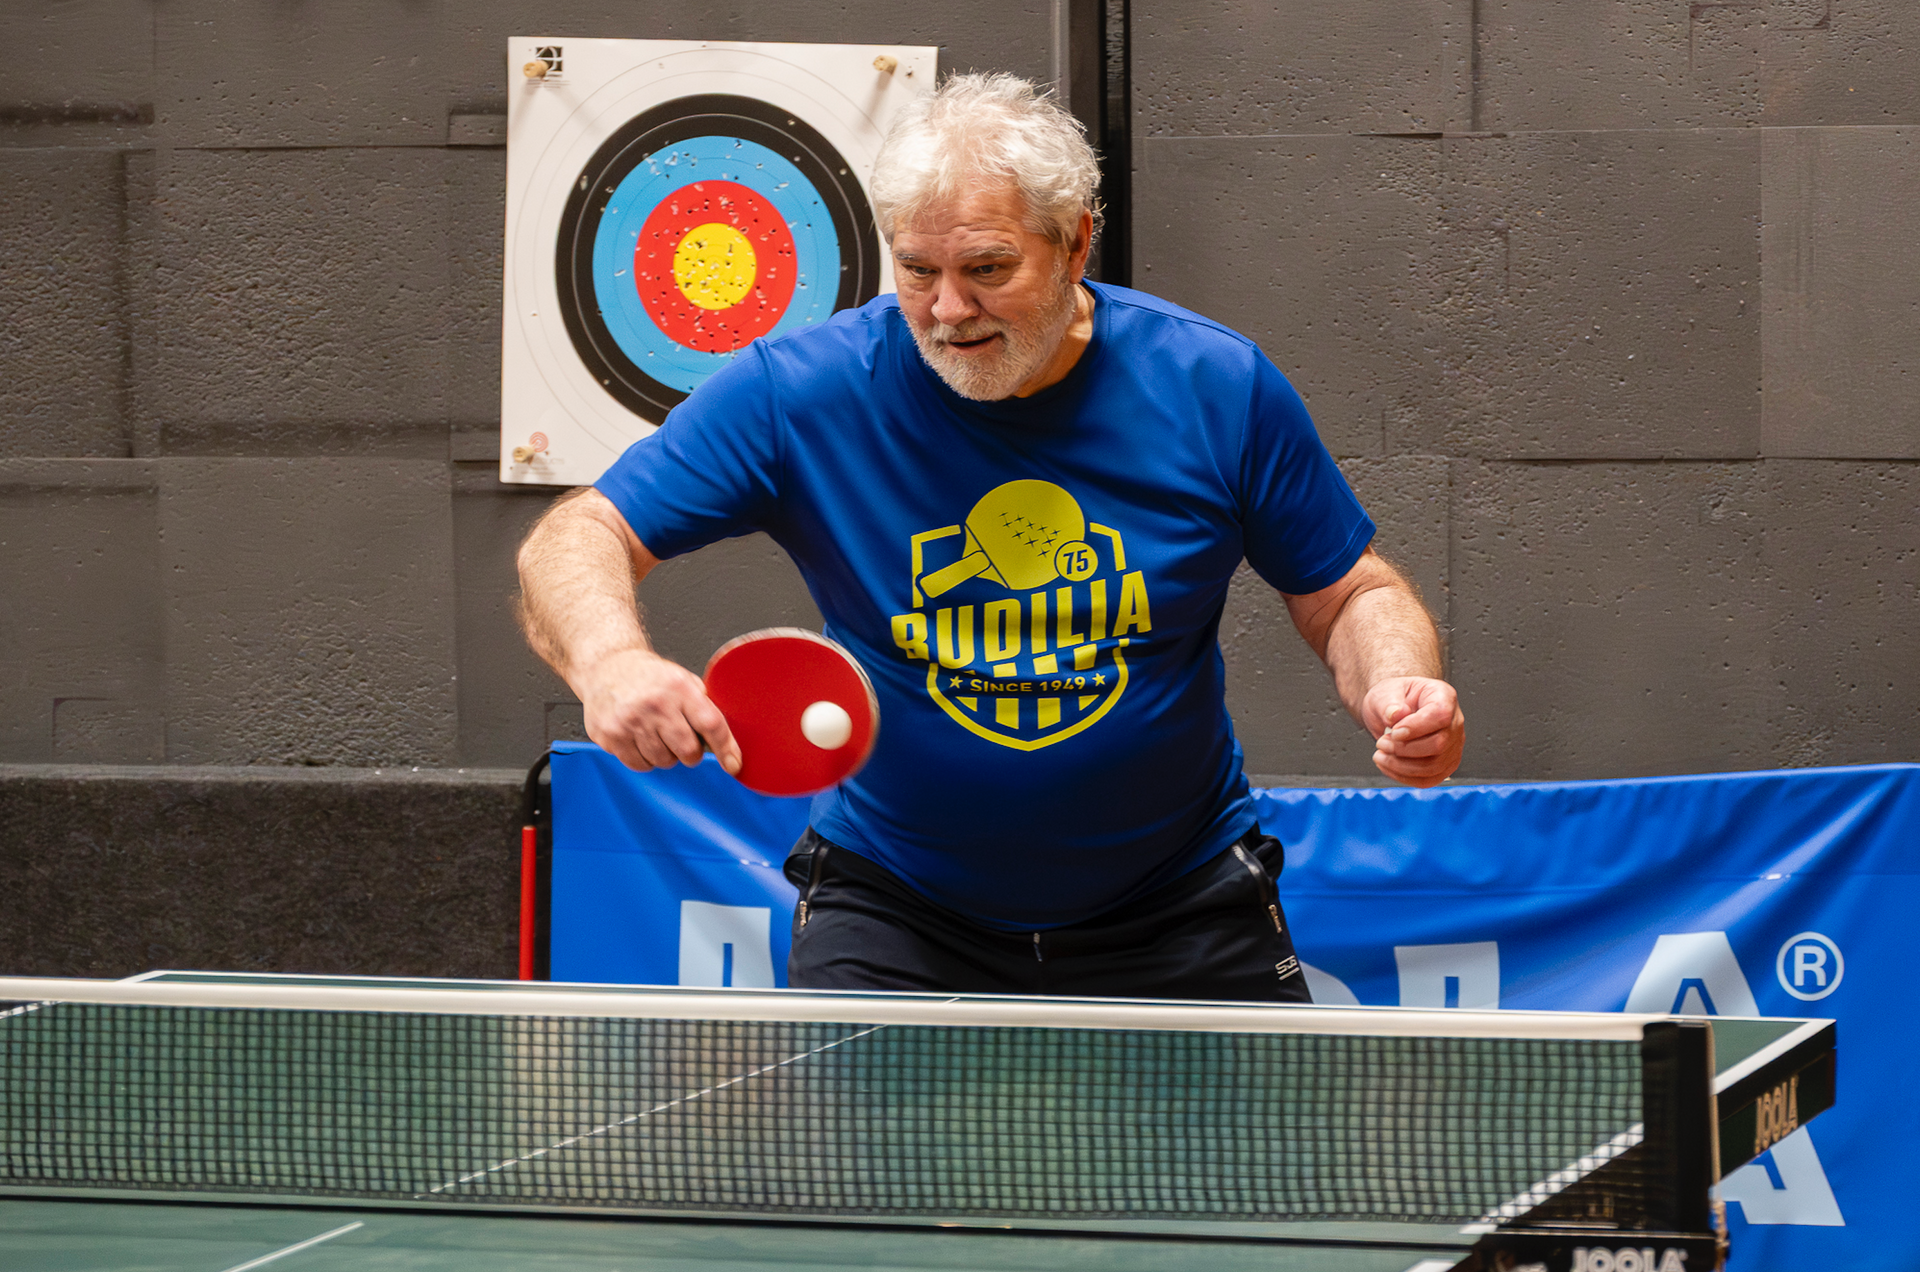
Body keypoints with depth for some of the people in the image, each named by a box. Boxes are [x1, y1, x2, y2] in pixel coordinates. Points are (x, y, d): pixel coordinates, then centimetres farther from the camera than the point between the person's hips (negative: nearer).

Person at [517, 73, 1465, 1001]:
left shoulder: (1218, 389, -12)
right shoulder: (801, 392, -16)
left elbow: (1349, 596, 1)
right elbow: (575, 541, -15)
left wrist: (1396, 686, -22)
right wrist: (610, 660, -38)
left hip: (1174, 914, 1)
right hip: (896, 913, -1)